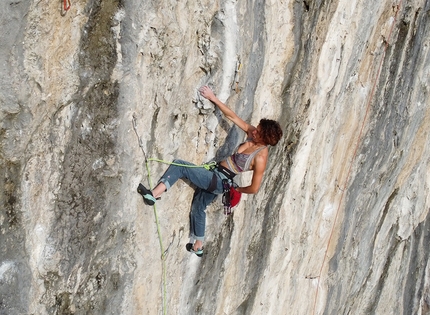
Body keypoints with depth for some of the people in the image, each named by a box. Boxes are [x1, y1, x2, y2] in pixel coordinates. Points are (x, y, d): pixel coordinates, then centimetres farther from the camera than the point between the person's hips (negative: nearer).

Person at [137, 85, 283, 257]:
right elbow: (232, 116, -3)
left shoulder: (260, 157, -25)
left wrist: (237, 189, -3)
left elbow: (254, 188, -20)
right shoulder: (252, 134, -6)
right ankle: (198, 246, 37)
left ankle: (153, 195, -24)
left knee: (180, 166, -17)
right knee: (198, 207, 22)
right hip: (215, 175, 9)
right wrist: (213, 98, -7)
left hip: (219, 181, -9)